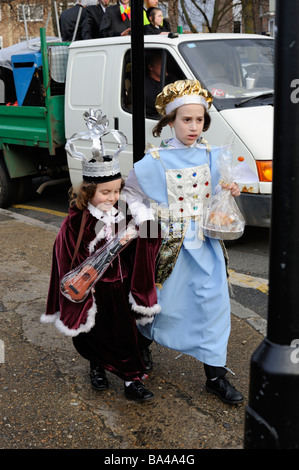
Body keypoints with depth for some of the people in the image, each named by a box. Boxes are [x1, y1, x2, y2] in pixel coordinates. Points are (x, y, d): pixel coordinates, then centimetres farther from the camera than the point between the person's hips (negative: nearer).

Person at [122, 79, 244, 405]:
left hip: (206, 243, 3)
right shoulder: (155, 162, -8)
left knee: (214, 302, 0)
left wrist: (231, 192, -6)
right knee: (161, 301, 9)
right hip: (171, 244, -3)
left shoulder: (212, 156, 4)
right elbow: (130, 193, 2)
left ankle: (215, 376, 12)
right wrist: (144, 218, -13)